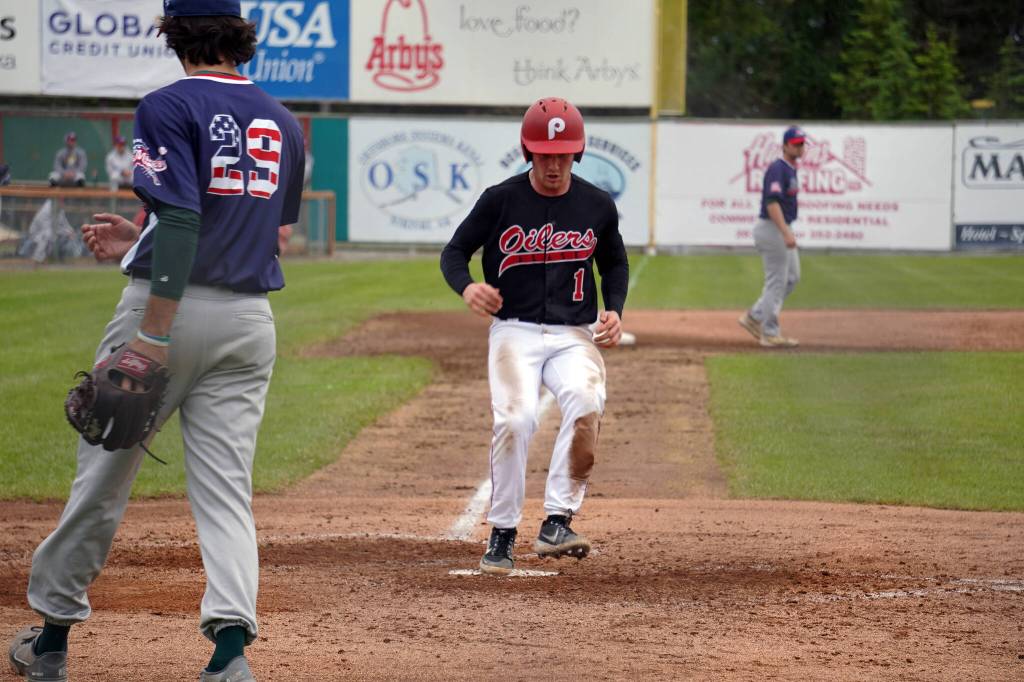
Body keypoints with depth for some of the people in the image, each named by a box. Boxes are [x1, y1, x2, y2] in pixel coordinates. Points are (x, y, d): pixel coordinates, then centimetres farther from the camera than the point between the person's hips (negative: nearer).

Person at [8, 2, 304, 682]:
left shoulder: (171, 107, -9)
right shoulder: (282, 121, 12)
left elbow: (182, 221, -19)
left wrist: (153, 334, -21)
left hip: (172, 304, -5)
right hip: (249, 319, 5)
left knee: (104, 471, 8)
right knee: (226, 488, 2)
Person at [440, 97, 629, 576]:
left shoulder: (597, 205, 4)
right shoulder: (500, 200, -2)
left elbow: (614, 263, 21)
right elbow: (455, 250, 6)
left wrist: (614, 310, 3)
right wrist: (466, 286, -16)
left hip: (574, 335, 1)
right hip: (514, 332, -1)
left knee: (585, 403, -30)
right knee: (515, 417, -25)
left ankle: (557, 523, -28)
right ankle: (502, 533, -8)